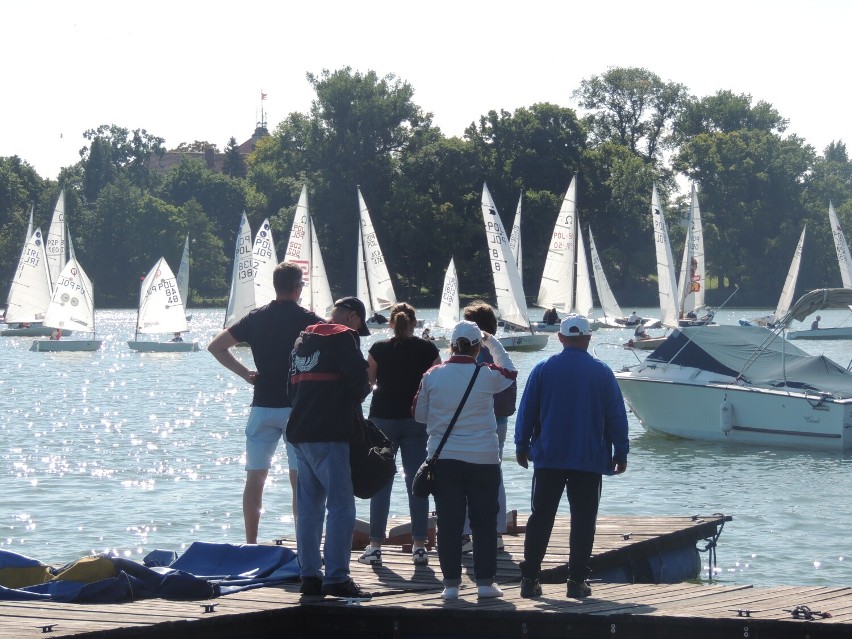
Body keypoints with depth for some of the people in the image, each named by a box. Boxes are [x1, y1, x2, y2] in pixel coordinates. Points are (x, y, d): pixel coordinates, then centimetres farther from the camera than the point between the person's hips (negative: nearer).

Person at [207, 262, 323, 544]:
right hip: (298, 407, -3)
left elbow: (216, 346, 8)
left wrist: (245, 373, 9)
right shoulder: (307, 320, -5)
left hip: (262, 407, 3)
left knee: (255, 478, 7)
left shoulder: (256, 318, 5)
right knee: (300, 479, 0)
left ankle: (250, 545, 6)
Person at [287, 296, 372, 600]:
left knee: (309, 507, 11)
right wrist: (357, 395, 7)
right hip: (330, 436, -8)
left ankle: (309, 576, 11)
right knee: (341, 507, -7)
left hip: (300, 433, 8)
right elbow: (359, 379, -13)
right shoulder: (343, 337, -7)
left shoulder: (303, 339, 18)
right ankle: (336, 578, -11)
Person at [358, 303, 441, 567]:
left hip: (383, 418, -1)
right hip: (417, 420, 1)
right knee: (416, 482, 4)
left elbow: (368, 381, 6)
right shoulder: (428, 349, -2)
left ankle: (375, 547, 1)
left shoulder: (379, 349, -4)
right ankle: (419, 547, 1)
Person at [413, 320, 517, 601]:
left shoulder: (432, 376, -2)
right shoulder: (487, 375, -6)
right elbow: (510, 373, 17)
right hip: (483, 459, -1)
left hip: (443, 458, 1)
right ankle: (485, 581, 7)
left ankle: (451, 583, 4)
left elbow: (419, 414, 7)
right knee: (484, 521, 7)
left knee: (448, 522, 5)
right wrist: (494, 343, 27)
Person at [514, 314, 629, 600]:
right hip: (589, 461, -1)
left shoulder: (543, 369, 0)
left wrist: (521, 446, 15)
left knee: (540, 518, 5)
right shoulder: (602, 373, -1)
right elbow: (617, 416, 3)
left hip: (548, 458, 1)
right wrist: (620, 453, 10)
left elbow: (526, 411, 4)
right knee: (583, 521, 3)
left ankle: (529, 578, 2)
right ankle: (577, 581, 0)